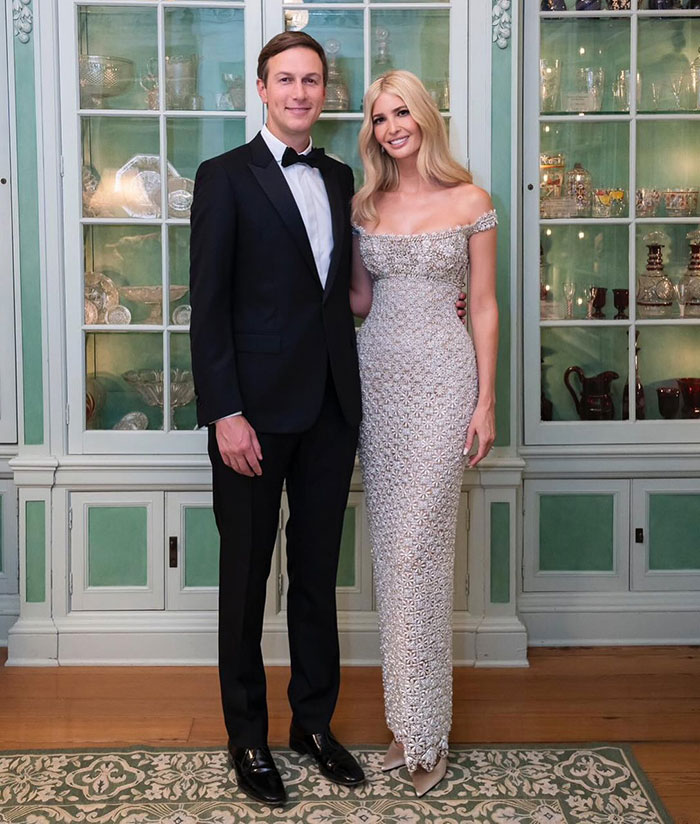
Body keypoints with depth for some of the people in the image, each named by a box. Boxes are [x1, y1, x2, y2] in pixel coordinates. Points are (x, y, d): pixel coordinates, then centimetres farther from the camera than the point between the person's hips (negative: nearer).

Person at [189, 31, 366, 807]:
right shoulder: (224, 177, -5)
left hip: (330, 405, 5)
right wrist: (224, 413, -16)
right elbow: (208, 306, -10)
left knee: (317, 569, 14)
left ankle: (314, 720, 29)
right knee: (246, 575, 7)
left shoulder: (340, 179, 12)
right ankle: (247, 736, 22)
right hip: (256, 408, -5)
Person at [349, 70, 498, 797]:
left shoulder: (468, 200, 0)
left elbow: (484, 307, -1)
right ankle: (405, 715, 20)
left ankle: (425, 729, 5)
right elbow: (361, 300, 14)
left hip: (442, 378, -4)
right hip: (378, 375, 4)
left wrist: (486, 401, -5)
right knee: (390, 545, 7)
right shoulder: (365, 205, 10)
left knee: (416, 546, -8)